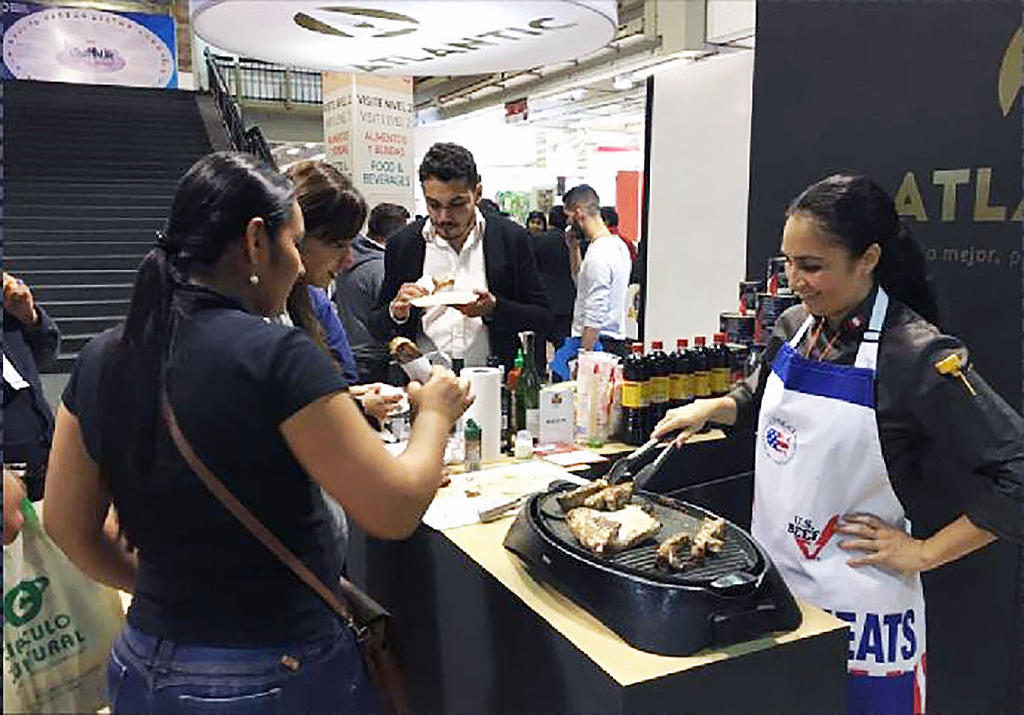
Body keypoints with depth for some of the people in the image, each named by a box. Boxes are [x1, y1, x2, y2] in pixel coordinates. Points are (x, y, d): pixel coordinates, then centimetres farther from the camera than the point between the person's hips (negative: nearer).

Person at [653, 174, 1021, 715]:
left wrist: (924, 552, -16)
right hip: (772, 583, 6)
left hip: (857, 608, -6)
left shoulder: (916, 355, -19)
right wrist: (710, 408, 2)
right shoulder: (794, 327, 1)